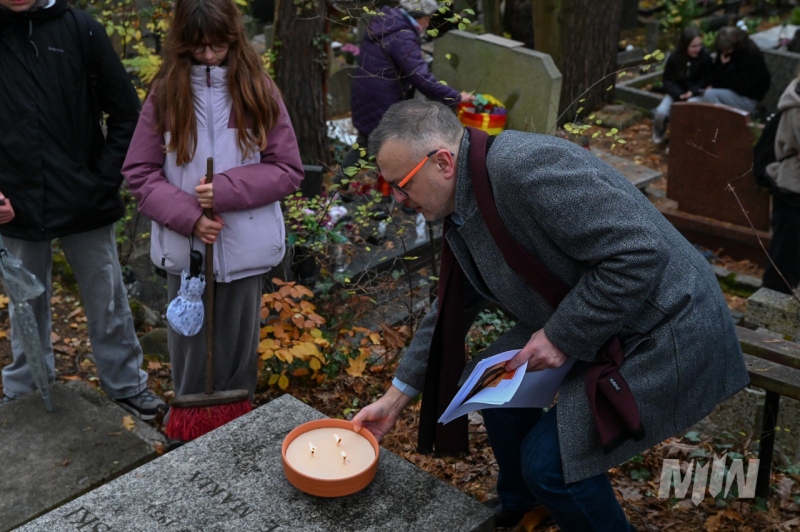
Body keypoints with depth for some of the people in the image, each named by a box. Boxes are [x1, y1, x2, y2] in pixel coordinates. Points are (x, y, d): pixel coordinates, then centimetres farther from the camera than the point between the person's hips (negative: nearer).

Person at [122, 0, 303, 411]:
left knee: (238, 344, 14)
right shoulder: (164, 94, -2)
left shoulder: (259, 92, -4)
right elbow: (139, 172, -1)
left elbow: (288, 170, -4)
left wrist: (226, 189, -17)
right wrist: (187, 217, -15)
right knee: (188, 342, 14)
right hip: (184, 246, 1)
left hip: (245, 247, 0)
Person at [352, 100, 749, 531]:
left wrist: (562, 337, -21)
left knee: (549, 461, -12)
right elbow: (451, 310, 14)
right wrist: (396, 397, 17)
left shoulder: (521, 166, -28)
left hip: (663, 333, -9)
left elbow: (638, 253, -30)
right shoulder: (461, 208, 3)